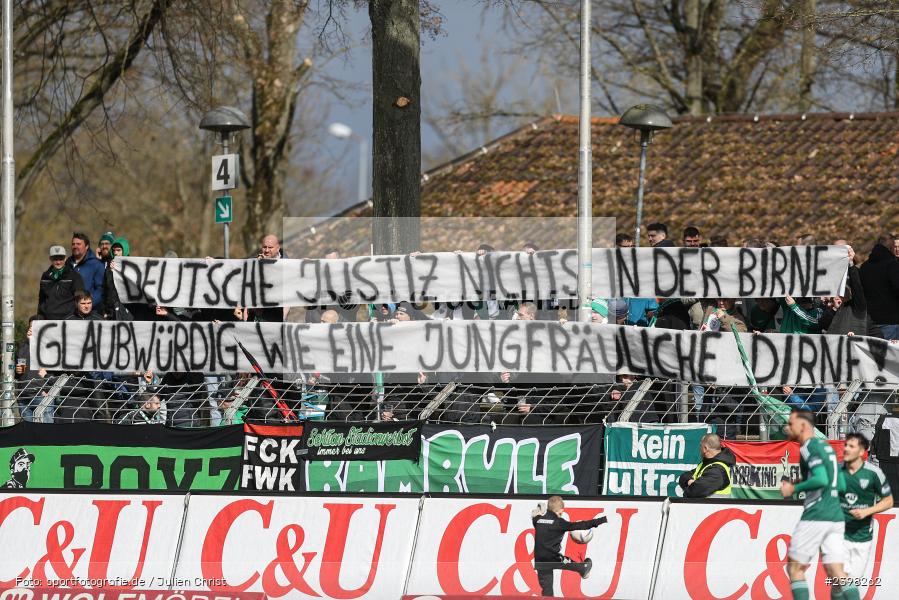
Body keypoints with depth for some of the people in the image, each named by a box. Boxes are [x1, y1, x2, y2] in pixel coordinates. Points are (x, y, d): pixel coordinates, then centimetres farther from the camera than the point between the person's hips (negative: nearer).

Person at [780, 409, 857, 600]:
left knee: (795, 567, 3)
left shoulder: (809, 448, -8)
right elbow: (841, 485, 22)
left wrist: (794, 488, -9)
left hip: (816, 517, -8)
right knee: (836, 574, 3)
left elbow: (821, 479, -22)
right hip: (836, 517, 8)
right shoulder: (826, 446, 20)